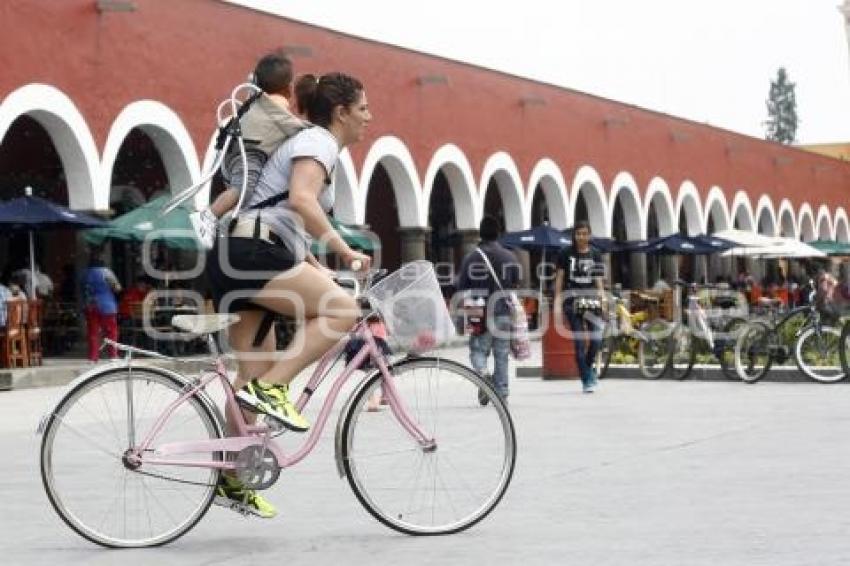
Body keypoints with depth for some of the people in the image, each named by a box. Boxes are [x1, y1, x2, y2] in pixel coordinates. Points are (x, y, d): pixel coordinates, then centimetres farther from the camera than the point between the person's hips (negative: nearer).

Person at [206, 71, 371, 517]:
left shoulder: (313, 143, 27)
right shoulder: (319, 141, -3)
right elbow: (301, 200, -23)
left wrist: (317, 269, 24)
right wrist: (344, 250, -23)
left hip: (235, 260, 10)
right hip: (249, 254, -10)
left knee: (255, 374, 10)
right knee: (342, 309, -19)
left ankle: (233, 480, 15)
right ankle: (270, 388, -21)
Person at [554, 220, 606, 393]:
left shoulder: (595, 256, 11)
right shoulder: (566, 254, 7)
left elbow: (599, 281, 9)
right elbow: (559, 278, 7)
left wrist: (602, 296, -7)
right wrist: (558, 299, -1)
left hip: (591, 301, 1)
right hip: (572, 301, -1)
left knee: (596, 337, -12)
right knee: (579, 340, -6)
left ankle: (588, 367, 17)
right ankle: (586, 380, 0)